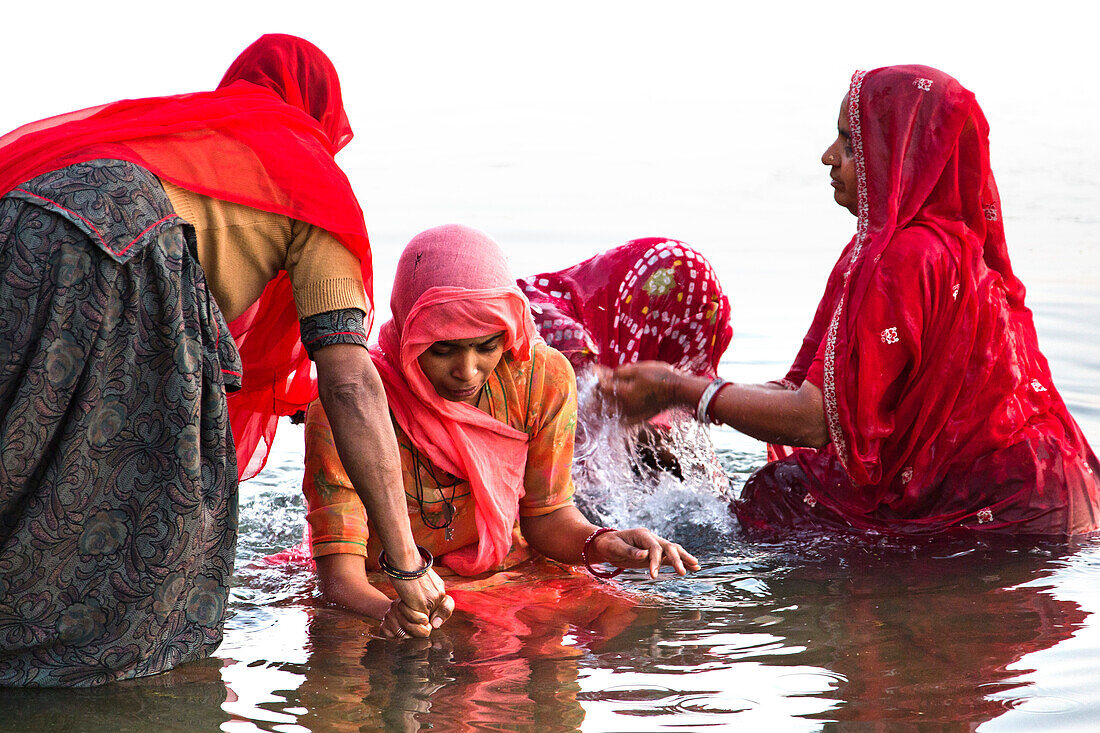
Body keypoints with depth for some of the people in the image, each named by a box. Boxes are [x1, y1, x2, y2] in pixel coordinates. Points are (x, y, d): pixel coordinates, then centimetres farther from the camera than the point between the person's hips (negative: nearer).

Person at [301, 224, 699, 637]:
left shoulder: (542, 379, -13)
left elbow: (546, 517, -1)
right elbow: (340, 577, -28)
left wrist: (597, 544, -24)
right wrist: (390, 611, -51)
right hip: (385, 594, -2)